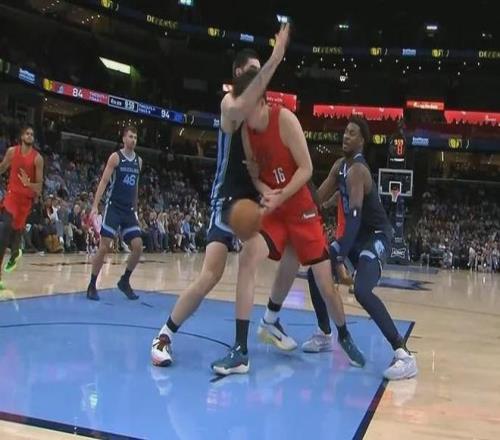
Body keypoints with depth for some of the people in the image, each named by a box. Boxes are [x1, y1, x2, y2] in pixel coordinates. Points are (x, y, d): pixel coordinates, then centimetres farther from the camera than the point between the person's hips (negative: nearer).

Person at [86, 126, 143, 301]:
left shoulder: (139, 160, 12)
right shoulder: (115, 157, -6)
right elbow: (104, 181, -11)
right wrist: (95, 206, -19)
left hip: (129, 210, 5)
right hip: (113, 207, -5)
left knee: (138, 247, -3)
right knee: (104, 246, -7)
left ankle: (125, 281, 15)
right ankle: (92, 285, 5)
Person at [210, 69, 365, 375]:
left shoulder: (285, 120, -18)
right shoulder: (246, 129, -2)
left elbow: (306, 169, -17)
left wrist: (280, 197, -27)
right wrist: (264, 190, -14)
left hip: (302, 209, -3)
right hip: (273, 209, 4)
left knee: (326, 283, 2)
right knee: (247, 259, -21)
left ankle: (344, 336, 32)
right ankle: (241, 350, -17)